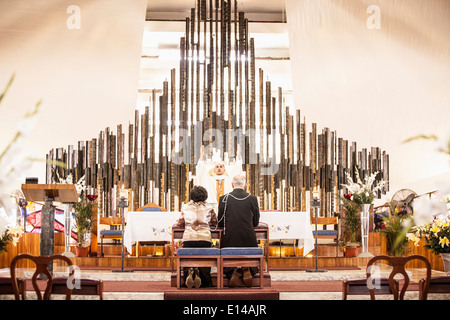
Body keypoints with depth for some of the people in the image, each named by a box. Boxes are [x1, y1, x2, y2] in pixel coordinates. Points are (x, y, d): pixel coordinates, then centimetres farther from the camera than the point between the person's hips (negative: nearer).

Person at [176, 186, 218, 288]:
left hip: (188, 238, 0)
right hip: (205, 239, 0)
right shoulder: (209, 207, 11)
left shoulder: (185, 207, 11)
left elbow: (180, 222, 22)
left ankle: (189, 272, -22)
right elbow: (215, 221, 25)